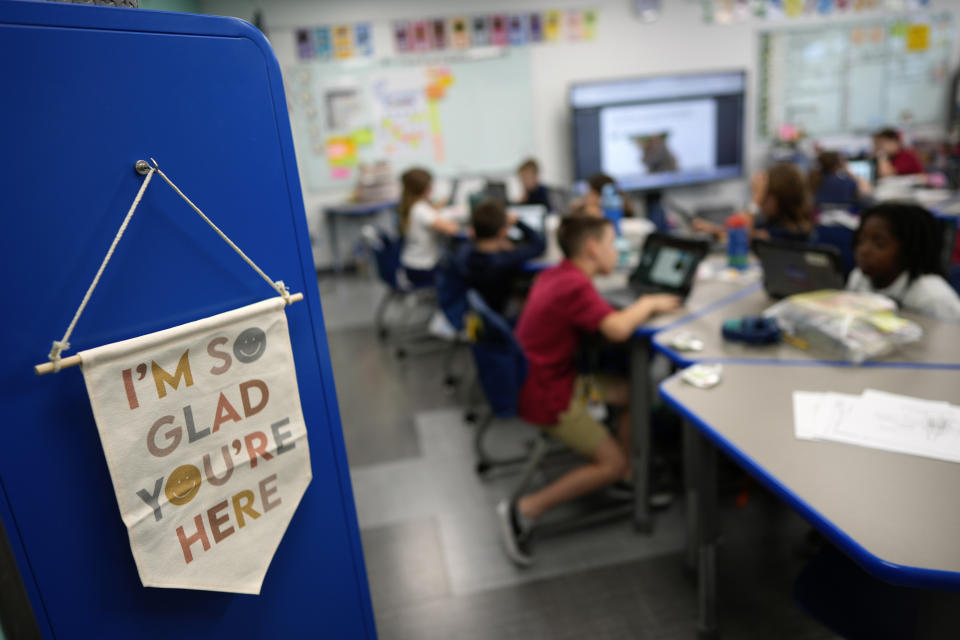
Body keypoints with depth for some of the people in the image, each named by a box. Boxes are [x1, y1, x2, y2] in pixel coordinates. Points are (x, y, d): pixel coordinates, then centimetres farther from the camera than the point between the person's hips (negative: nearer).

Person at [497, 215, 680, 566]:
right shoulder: (574, 285, -23)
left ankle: (626, 478, 20)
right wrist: (648, 303, -13)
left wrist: (641, 306, 3)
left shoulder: (554, 274, 5)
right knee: (611, 462, -5)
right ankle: (524, 510, -3)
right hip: (548, 398, -10)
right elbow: (618, 329, -33)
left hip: (548, 377, 10)